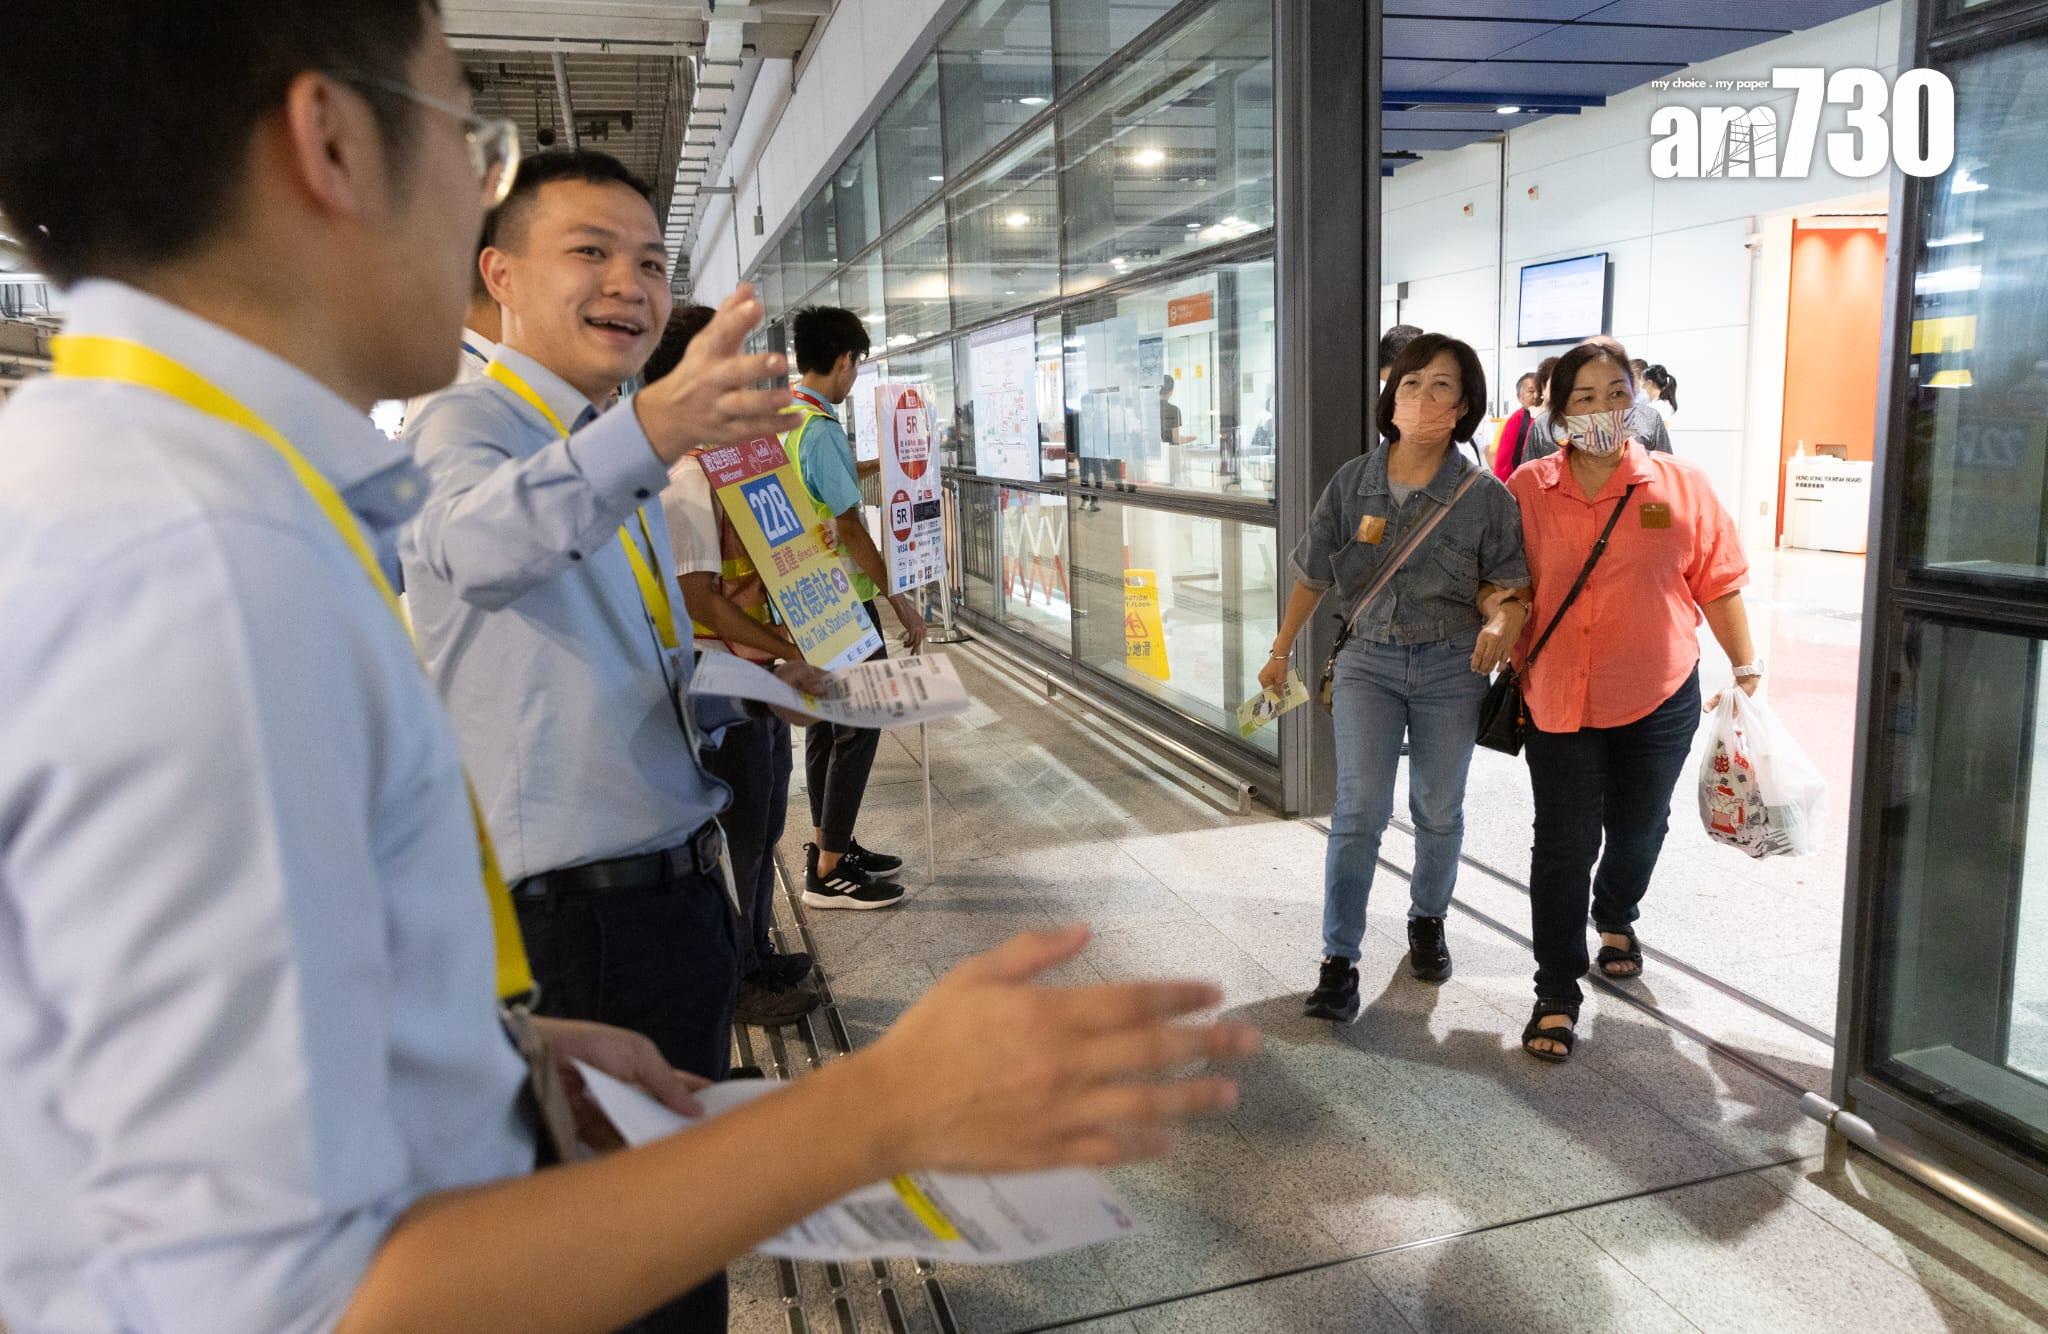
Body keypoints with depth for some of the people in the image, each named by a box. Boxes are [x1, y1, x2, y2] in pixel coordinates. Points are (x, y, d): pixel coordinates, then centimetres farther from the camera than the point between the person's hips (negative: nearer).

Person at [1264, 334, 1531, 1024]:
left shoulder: (1485, 495, -8)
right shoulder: (1352, 482, -3)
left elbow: (1511, 592, -7)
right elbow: (1312, 576, 6)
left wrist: (1501, 622, -30)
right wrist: (1281, 652, 12)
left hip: (1451, 666, 0)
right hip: (1369, 661, 0)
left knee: (1439, 811, 13)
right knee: (1360, 807, -10)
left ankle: (1427, 920, 39)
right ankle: (1339, 962, -3)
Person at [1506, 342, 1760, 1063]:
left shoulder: (1680, 485, -1)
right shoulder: (1528, 488, -2)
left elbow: (1718, 583, 4)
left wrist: (1746, 666, 4)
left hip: (1658, 702, 2)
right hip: (1559, 699, -1)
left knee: (1638, 827, 19)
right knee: (1565, 844, -1)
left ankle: (1616, 920, 50)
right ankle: (1556, 995, 10)